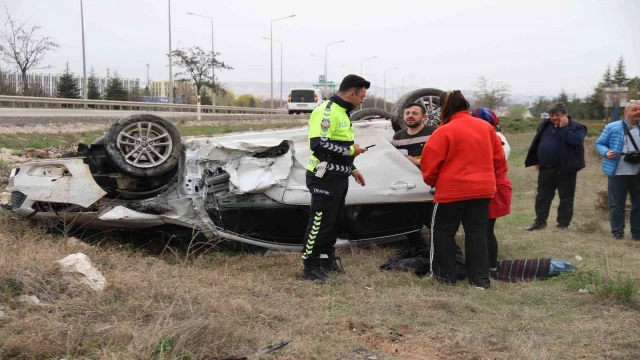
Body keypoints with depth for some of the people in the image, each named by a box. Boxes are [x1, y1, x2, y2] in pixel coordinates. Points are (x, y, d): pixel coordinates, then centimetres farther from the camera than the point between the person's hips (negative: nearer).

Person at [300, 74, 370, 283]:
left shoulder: (342, 112, 17)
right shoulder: (326, 111, -17)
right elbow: (320, 145, -27)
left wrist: (352, 169, 20)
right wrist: (351, 150, -18)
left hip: (338, 178, 10)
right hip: (325, 179, -10)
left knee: (334, 221, 17)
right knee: (320, 222, -5)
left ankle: (327, 259, 30)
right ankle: (310, 268, 3)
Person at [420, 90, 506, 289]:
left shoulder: (444, 131, -11)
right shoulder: (486, 127, 6)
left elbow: (430, 162, -9)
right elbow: (498, 157, 12)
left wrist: (432, 181, 10)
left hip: (452, 190, -5)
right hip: (483, 189, 5)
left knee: (443, 231, 11)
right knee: (477, 233, 11)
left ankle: (445, 274, 16)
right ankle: (480, 278, 11)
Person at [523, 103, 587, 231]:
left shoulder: (577, 127, -8)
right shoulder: (545, 125, 9)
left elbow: (576, 140, -27)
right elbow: (536, 143, 16)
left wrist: (564, 127, -21)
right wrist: (536, 161, 11)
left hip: (566, 169, -5)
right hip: (545, 168, 5)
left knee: (566, 198, 4)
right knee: (542, 197, 9)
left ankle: (563, 224, 12)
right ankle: (540, 222, 18)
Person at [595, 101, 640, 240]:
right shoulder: (613, 127, -1)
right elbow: (599, 144, 3)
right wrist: (606, 153, -18)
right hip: (618, 173, -3)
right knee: (617, 204, 3)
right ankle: (617, 232, 13)